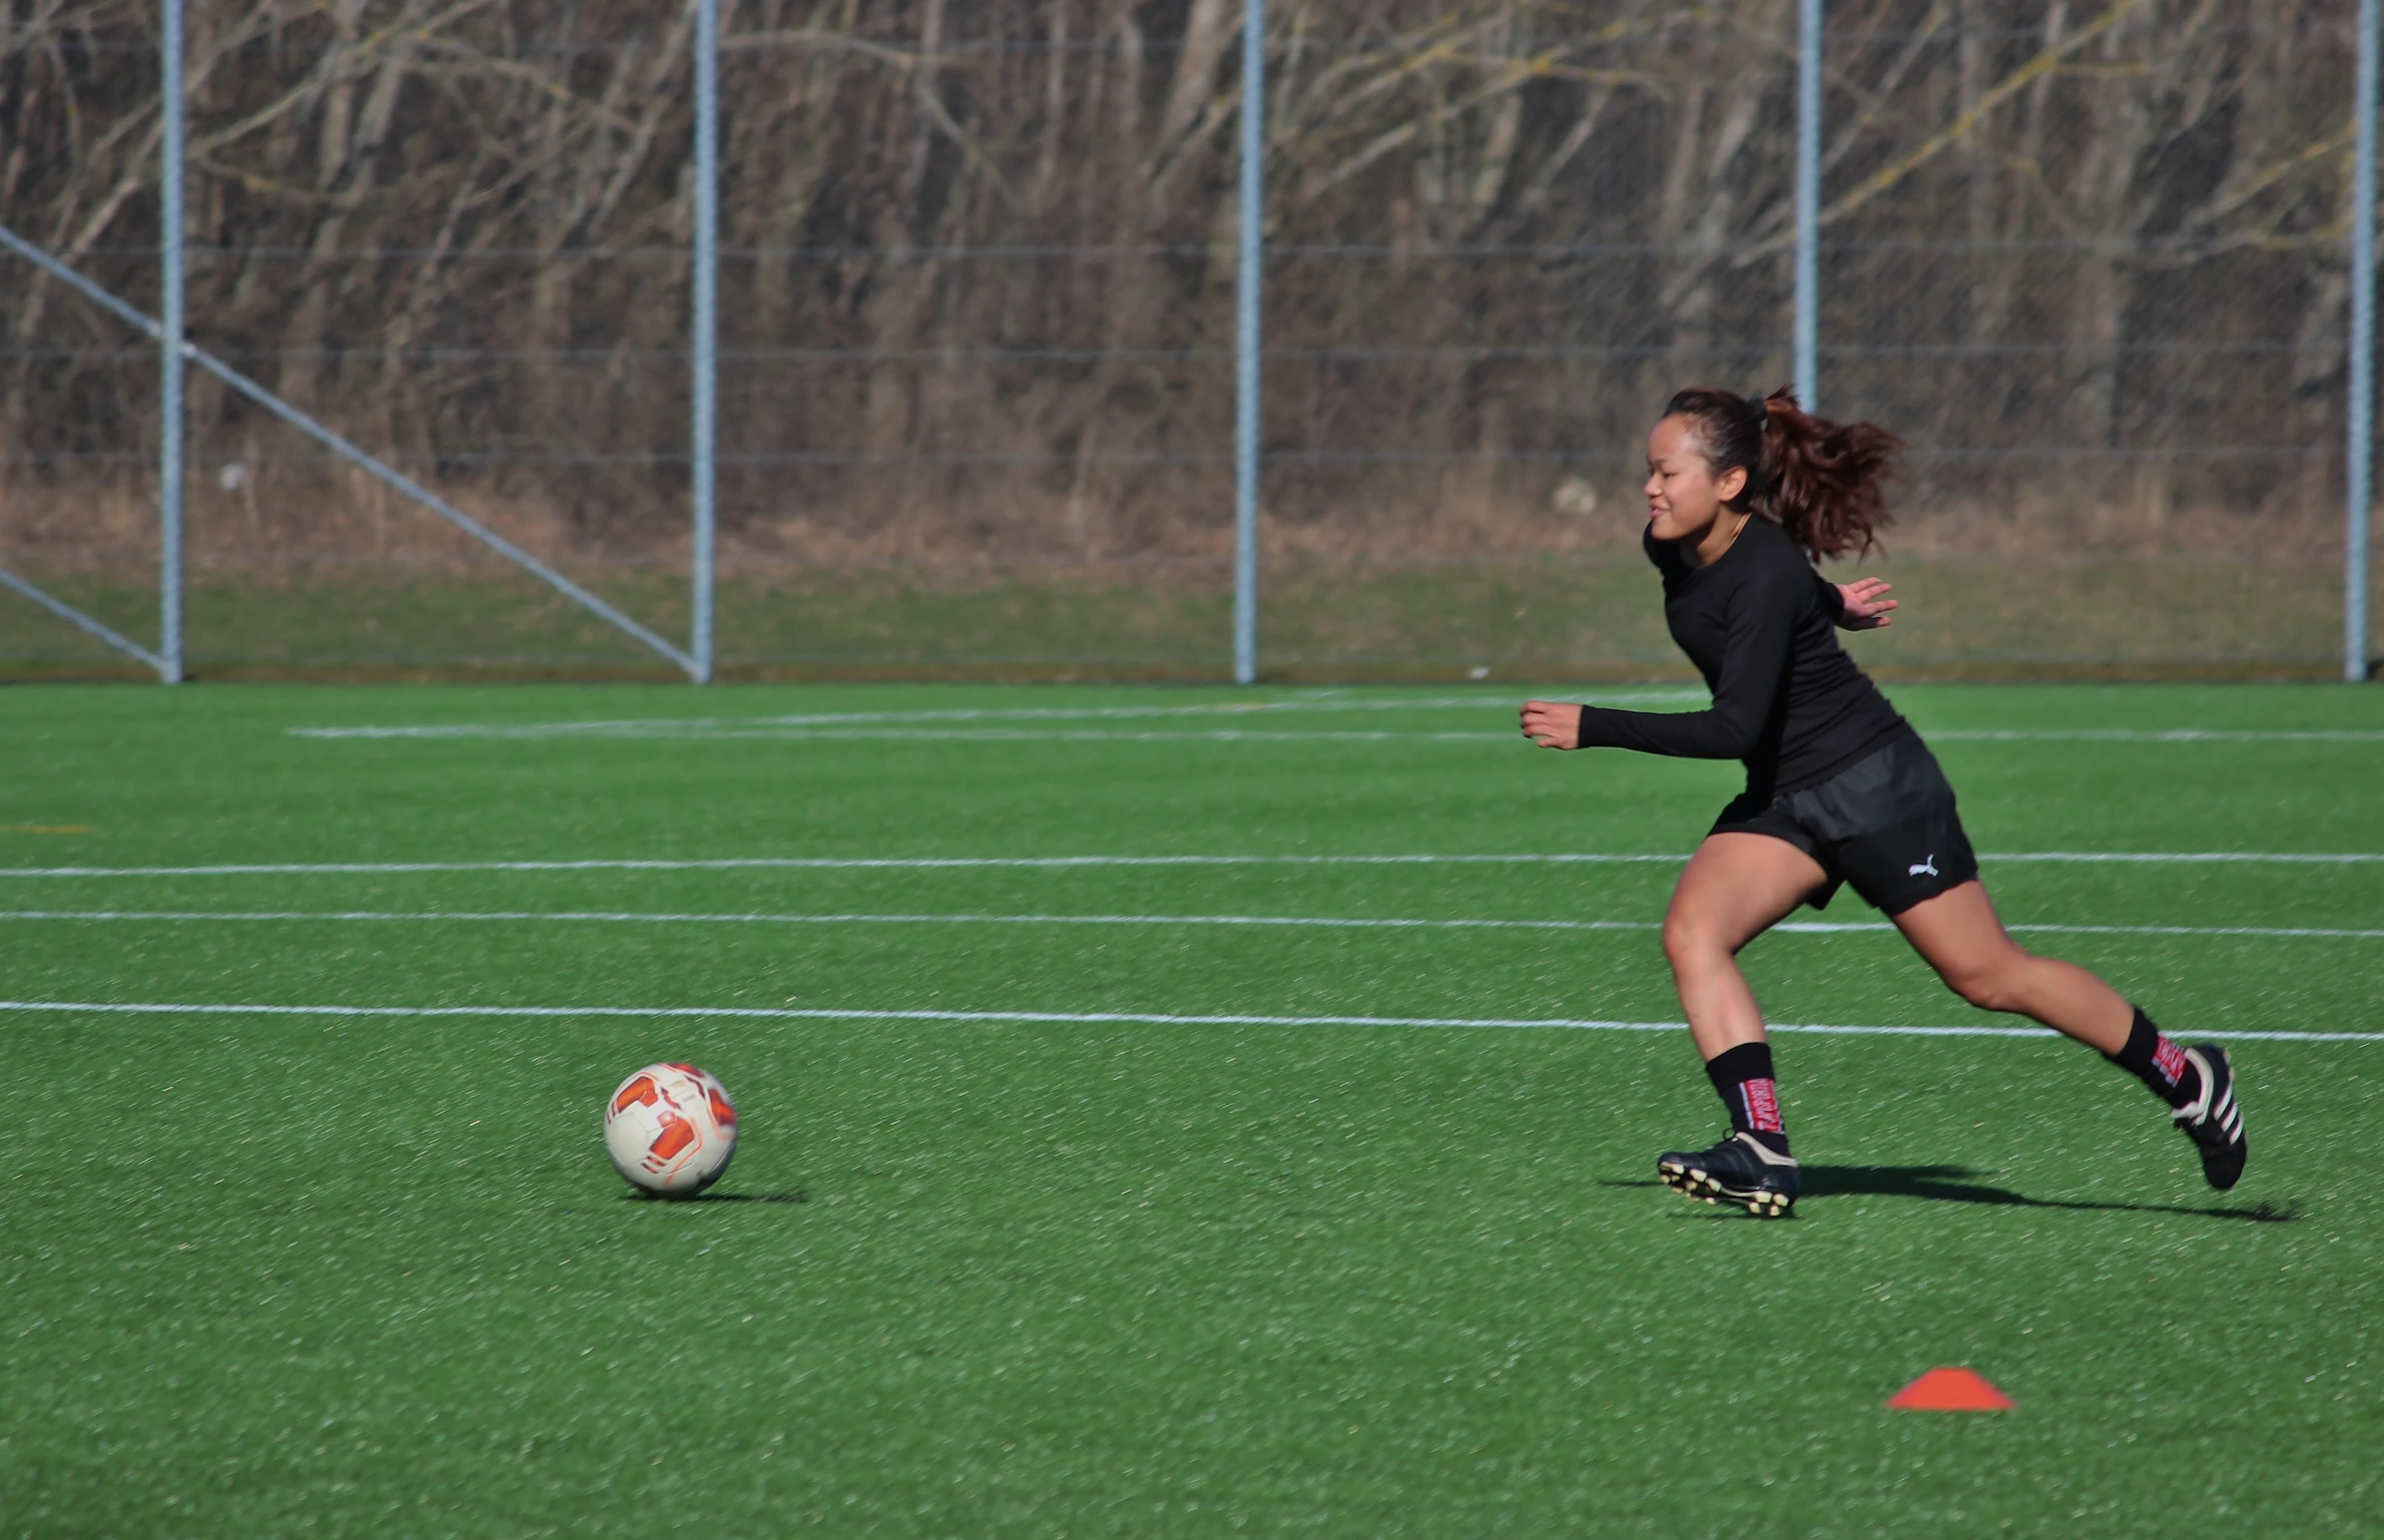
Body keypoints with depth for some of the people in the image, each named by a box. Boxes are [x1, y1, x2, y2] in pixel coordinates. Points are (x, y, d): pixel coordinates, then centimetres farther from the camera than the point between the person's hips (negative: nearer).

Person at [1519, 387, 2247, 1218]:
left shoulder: (1767, 578, -28)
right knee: (1691, 931, -15)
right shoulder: (1673, 550, -4)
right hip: (1784, 802, 8)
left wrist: (1592, 729, -35)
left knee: (1987, 975, 0)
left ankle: (2185, 1076, 18)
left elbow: (1735, 728, -35)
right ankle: (1762, 1149, -21)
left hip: (1876, 787, -8)